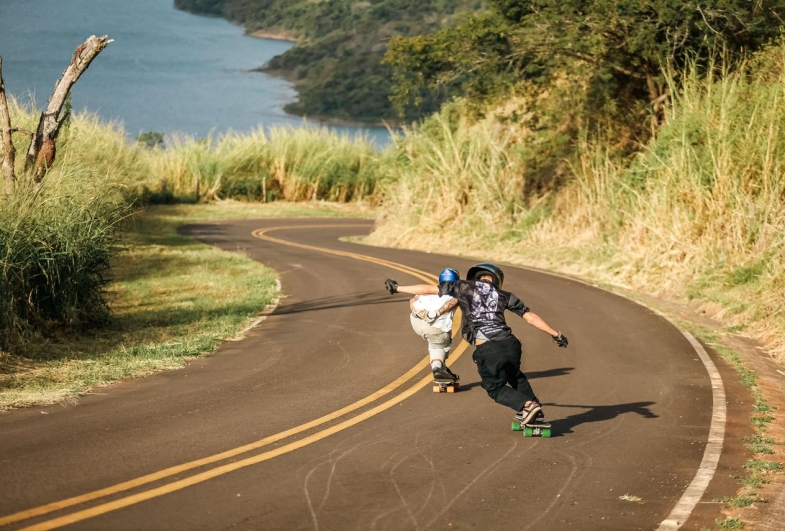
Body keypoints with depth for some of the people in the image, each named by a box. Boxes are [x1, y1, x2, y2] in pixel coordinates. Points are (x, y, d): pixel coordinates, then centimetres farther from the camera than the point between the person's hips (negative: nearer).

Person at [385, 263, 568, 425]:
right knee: (515, 377, 31)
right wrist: (555, 334, 24)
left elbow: (429, 289, 14)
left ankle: (527, 405, -7)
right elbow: (530, 316, 16)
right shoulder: (504, 295, 19)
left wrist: (397, 288, 24)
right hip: (509, 343, 3)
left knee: (496, 388, 14)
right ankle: (536, 411, 30)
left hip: (487, 350, -3)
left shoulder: (464, 287, 13)